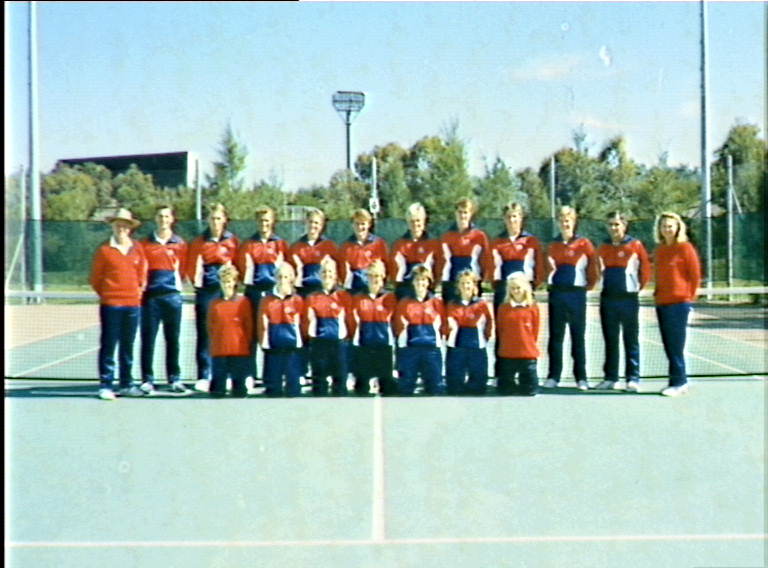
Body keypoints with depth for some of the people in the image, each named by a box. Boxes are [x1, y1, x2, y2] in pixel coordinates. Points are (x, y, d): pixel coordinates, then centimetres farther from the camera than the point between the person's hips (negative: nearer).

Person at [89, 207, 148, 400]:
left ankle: (126, 384, 19)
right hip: (110, 304, -3)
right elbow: (95, 279, 5)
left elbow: (142, 274, 19)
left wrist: (139, 290, 10)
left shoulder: (137, 248, 8)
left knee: (128, 346, 11)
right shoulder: (104, 249, -1)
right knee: (108, 345, -2)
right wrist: (105, 295, 4)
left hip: (133, 304, 4)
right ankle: (105, 385, 2)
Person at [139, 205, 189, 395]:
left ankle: (174, 379, 12)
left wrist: (178, 283, 0)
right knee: (148, 339, -1)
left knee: (173, 339, 4)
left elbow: (184, 268, 12)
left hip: (172, 295, 0)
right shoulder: (145, 244, 8)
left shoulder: (180, 244, 9)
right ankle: (147, 380, 5)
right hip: (151, 296, 0)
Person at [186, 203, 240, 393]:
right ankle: (204, 377, 3)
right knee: (205, 334, -1)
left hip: (226, 291, 0)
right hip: (206, 292, 0)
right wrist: (196, 279, -8)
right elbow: (191, 267, 9)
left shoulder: (233, 241, 10)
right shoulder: (199, 242, 9)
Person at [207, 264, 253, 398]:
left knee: (239, 385, 4)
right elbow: (210, 327, 13)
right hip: (218, 352, 2)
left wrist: (247, 345, 3)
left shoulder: (244, 302, 2)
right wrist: (214, 344, 7)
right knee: (217, 386, 3)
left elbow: (249, 326, 5)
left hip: (240, 351, -2)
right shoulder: (214, 303, 8)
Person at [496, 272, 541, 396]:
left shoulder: (533, 307, -1)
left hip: (528, 354, -1)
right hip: (507, 354, 1)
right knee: (505, 386, 8)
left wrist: (529, 345, 5)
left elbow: (535, 331, 4)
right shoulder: (503, 308, 3)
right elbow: (500, 330, 9)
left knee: (529, 387, 3)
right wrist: (506, 346, 8)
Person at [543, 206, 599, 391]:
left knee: (578, 336, 2)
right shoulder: (553, 245, 9)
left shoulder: (584, 244, -1)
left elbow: (593, 266, 0)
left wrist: (590, 284, 2)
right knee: (556, 335, 5)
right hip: (556, 294, 3)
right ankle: (553, 377, 9)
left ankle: (581, 378, 7)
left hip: (577, 294, -3)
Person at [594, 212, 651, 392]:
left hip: (629, 299, -4)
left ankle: (633, 378, 1)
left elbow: (646, 270, 0)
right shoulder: (603, 248, 9)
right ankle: (610, 378, 14)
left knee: (631, 340, -1)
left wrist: (638, 286, 3)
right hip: (608, 299, 4)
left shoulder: (635, 246, -3)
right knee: (610, 340, 8)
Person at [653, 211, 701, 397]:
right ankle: (681, 381, 15)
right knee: (668, 346, 7)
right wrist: (657, 294, 12)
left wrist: (690, 298, -5)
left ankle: (678, 383, 0)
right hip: (661, 303, 7)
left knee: (675, 346, -6)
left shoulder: (685, 248, -4)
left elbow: (695, 275, -3)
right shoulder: (659, 250, 14)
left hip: (679, 303, -7)